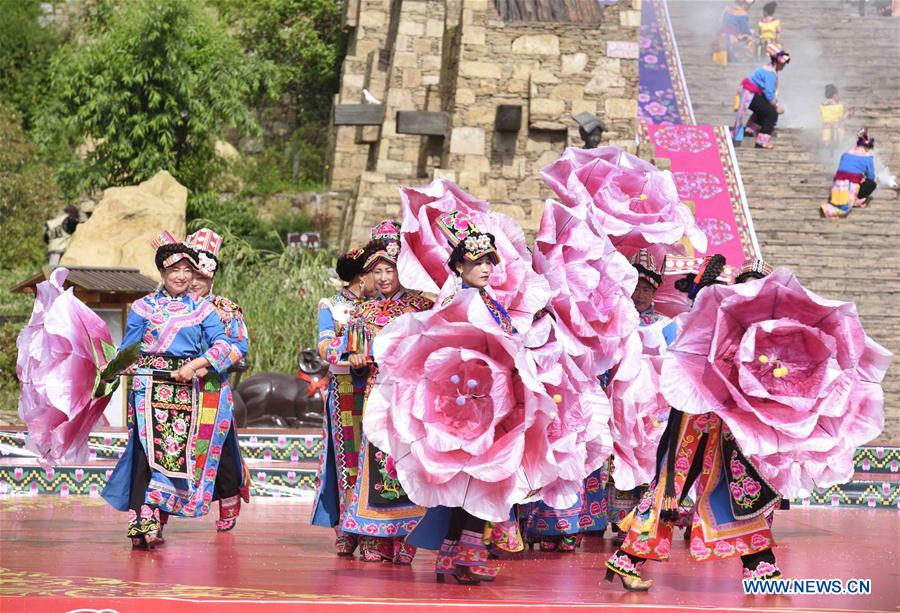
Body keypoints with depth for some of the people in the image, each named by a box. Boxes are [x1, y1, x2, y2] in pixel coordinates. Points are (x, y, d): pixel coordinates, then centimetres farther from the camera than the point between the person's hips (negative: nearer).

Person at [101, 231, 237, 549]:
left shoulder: (202, 308, 12)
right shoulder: (144, 306, 10)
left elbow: (222, 344, 2)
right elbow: (127, 350, 10)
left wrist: (195, 365, -11)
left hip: (185, 388, 2)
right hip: (149, 385, -2)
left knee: (176, 451, -3)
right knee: (148, 449, -14)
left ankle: (157, 522, 5)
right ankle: (141, 522, -19)